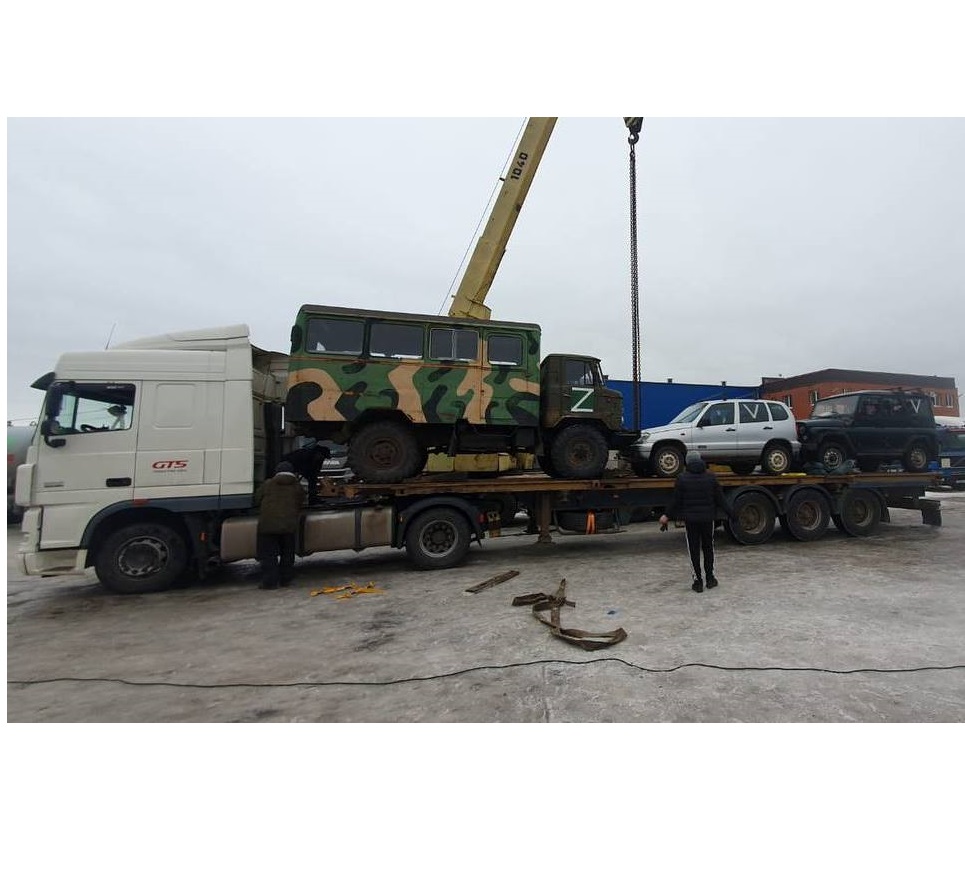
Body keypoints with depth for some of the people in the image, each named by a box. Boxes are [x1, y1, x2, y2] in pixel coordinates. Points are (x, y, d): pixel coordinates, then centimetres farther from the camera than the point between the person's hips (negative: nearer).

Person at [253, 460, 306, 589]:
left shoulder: (267, 484, 5)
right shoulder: (297, 487, 8)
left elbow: (257, 500, 11)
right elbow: (300, 504, 11)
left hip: (268, 525, -2)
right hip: (289, 525, 2)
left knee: (269, 555, 5)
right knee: (287, 554, 15)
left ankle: (270, 582, 3)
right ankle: (285, 580, 21)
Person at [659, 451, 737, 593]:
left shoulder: (682, 478, -7)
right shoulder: (711, 477, -1)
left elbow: (675, 500, -6)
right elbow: (720, 499, 1)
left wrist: (667, 515, 4)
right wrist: (731, 513, 12)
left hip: (690, 519, -2)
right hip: (708, 518, 2)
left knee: (694, 550, 4)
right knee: (708, 548, 16)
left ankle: (698, 581, 5)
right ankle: (710, 578, 21)